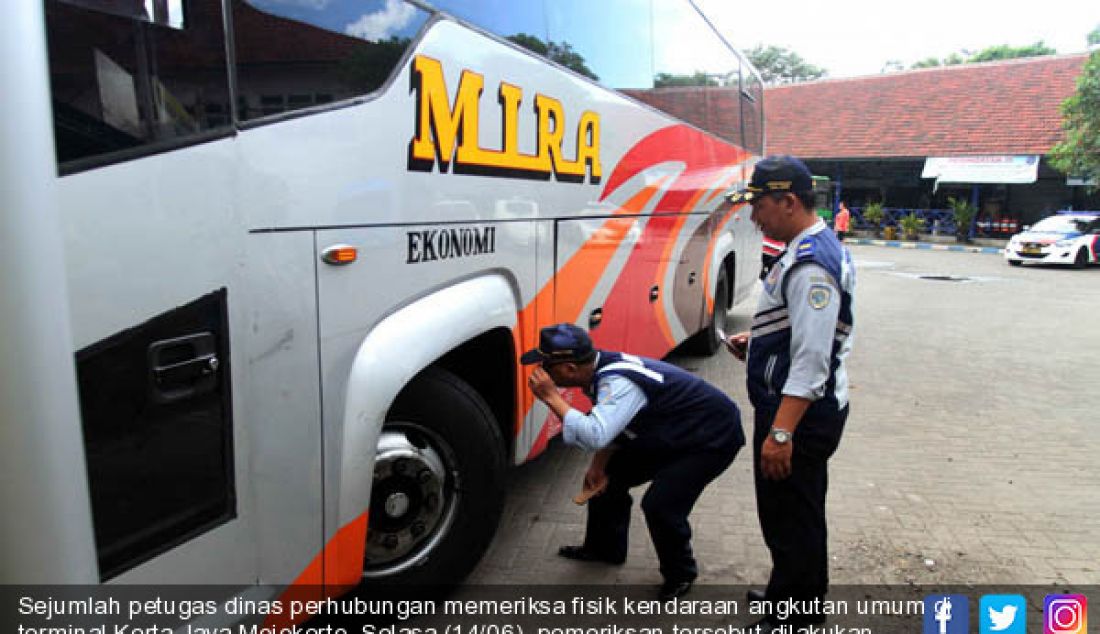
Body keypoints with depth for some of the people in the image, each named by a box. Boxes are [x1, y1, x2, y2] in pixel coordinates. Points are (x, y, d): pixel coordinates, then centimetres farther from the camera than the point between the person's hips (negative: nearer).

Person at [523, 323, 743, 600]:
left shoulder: (619, 382, -34)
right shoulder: (601, 369, -6)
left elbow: (595, 437, -44)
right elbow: (610, 424, 8)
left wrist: (552, 397, -37)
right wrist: (598, 466, -2)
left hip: (713, 435, -9)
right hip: (669, 432, 10)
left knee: (659, 504, -21)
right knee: (610, 476, 10)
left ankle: (680, 574, 9)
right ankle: (604, 548, 33)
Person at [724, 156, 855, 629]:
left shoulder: (810, 262, -23)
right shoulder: (818, 248, 11)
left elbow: (811, 359, -28)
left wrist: (780, 432, -29)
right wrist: (758, 340, 11)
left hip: (800, 413, -11)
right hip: (809, 411, 11)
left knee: (788, 519, 2)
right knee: (800, 514, 25)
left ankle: (791, 618, 19)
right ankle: (802, 599, 43)